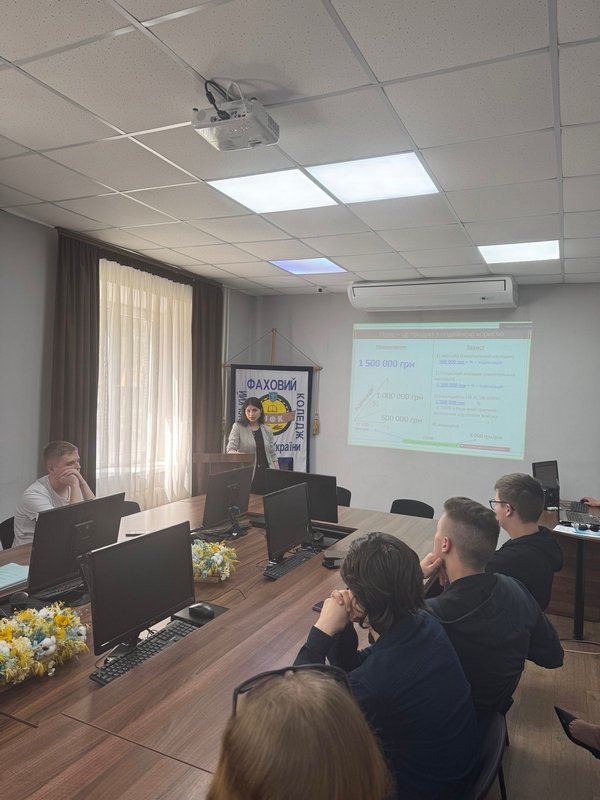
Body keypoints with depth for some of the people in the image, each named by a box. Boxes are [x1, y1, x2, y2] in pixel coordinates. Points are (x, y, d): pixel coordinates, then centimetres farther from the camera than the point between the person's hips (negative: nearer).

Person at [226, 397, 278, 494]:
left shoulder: (267, 430, 12)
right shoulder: (238, 427, 2)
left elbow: (273, 455, 13)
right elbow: (230, 449, -7)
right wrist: (238, 454, -29)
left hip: (267, 474, 3)